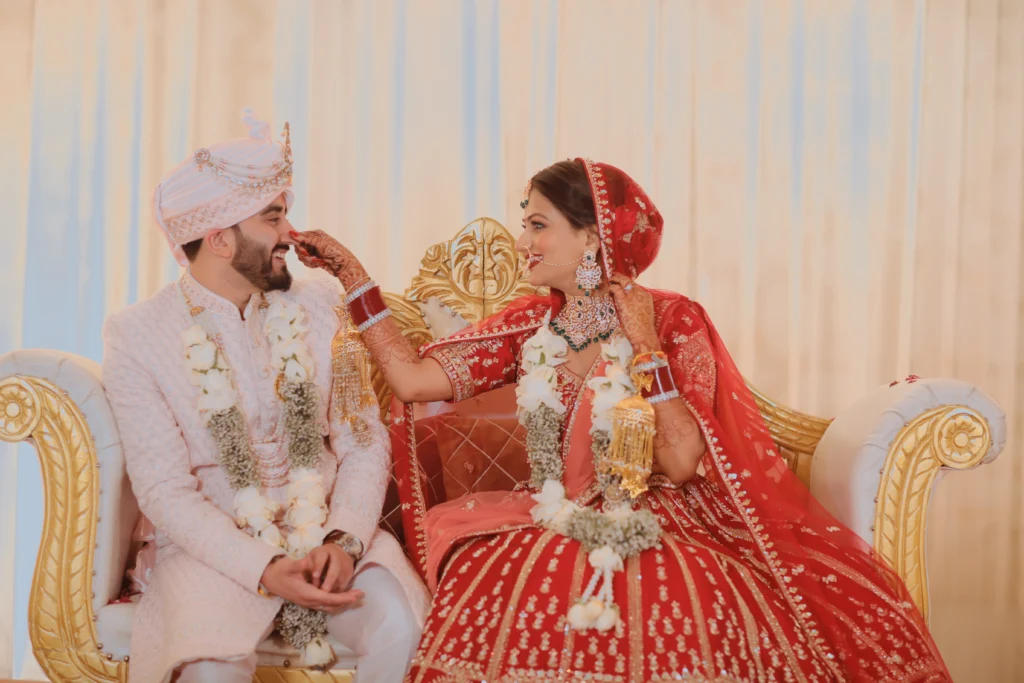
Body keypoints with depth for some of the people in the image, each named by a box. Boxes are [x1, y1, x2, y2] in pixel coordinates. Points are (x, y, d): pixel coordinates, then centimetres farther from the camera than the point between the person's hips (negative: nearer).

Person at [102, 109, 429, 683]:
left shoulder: (317, 306, 4)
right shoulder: (135, 337, -5)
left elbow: (365, 443, 3)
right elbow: (166, 491, -9)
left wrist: (343, 540, -15)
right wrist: (264, 570, -21)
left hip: (332, 533, 3)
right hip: (214, 548, -2)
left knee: (401, 627, -26)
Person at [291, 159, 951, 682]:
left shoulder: (673, 320, -5)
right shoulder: (532, 325, 7)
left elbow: (681, 463, -14)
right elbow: (413, 378, 0)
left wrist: (645, 345, -15)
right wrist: (353, 275, 1)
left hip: (663, 533, -3)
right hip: (562, 532, 3)